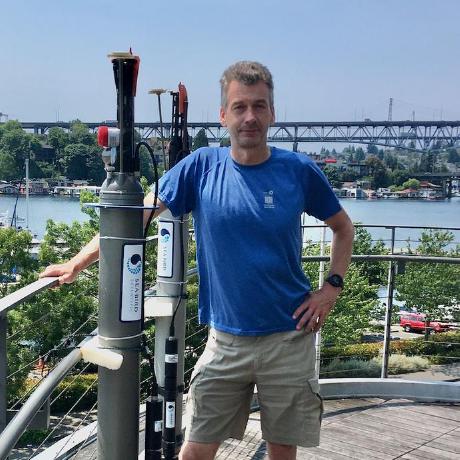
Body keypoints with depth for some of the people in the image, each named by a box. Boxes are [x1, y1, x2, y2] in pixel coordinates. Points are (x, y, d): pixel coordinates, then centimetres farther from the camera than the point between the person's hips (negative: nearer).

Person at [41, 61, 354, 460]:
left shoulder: (299, 170, -5)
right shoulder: (202, 166, -4)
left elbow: (343, 228, 10)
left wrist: (332, 287, -2)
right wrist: (78, 262, -5)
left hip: (289, 337, 0)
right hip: (226, 338, 0)